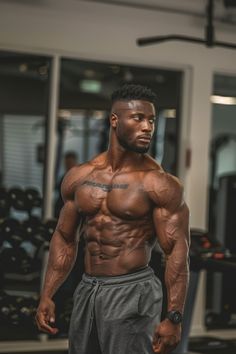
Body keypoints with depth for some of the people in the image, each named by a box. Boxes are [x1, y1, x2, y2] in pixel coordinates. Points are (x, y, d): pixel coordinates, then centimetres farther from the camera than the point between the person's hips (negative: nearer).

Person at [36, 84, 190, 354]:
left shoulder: (159, 184, -10)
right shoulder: (79, 177, 5)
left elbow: (177, 252, -13)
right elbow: (64, 239, 14)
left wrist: (174, 317, -20)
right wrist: (47, 296, 9)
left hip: (132, 292, -5)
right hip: (86, 290, 5)